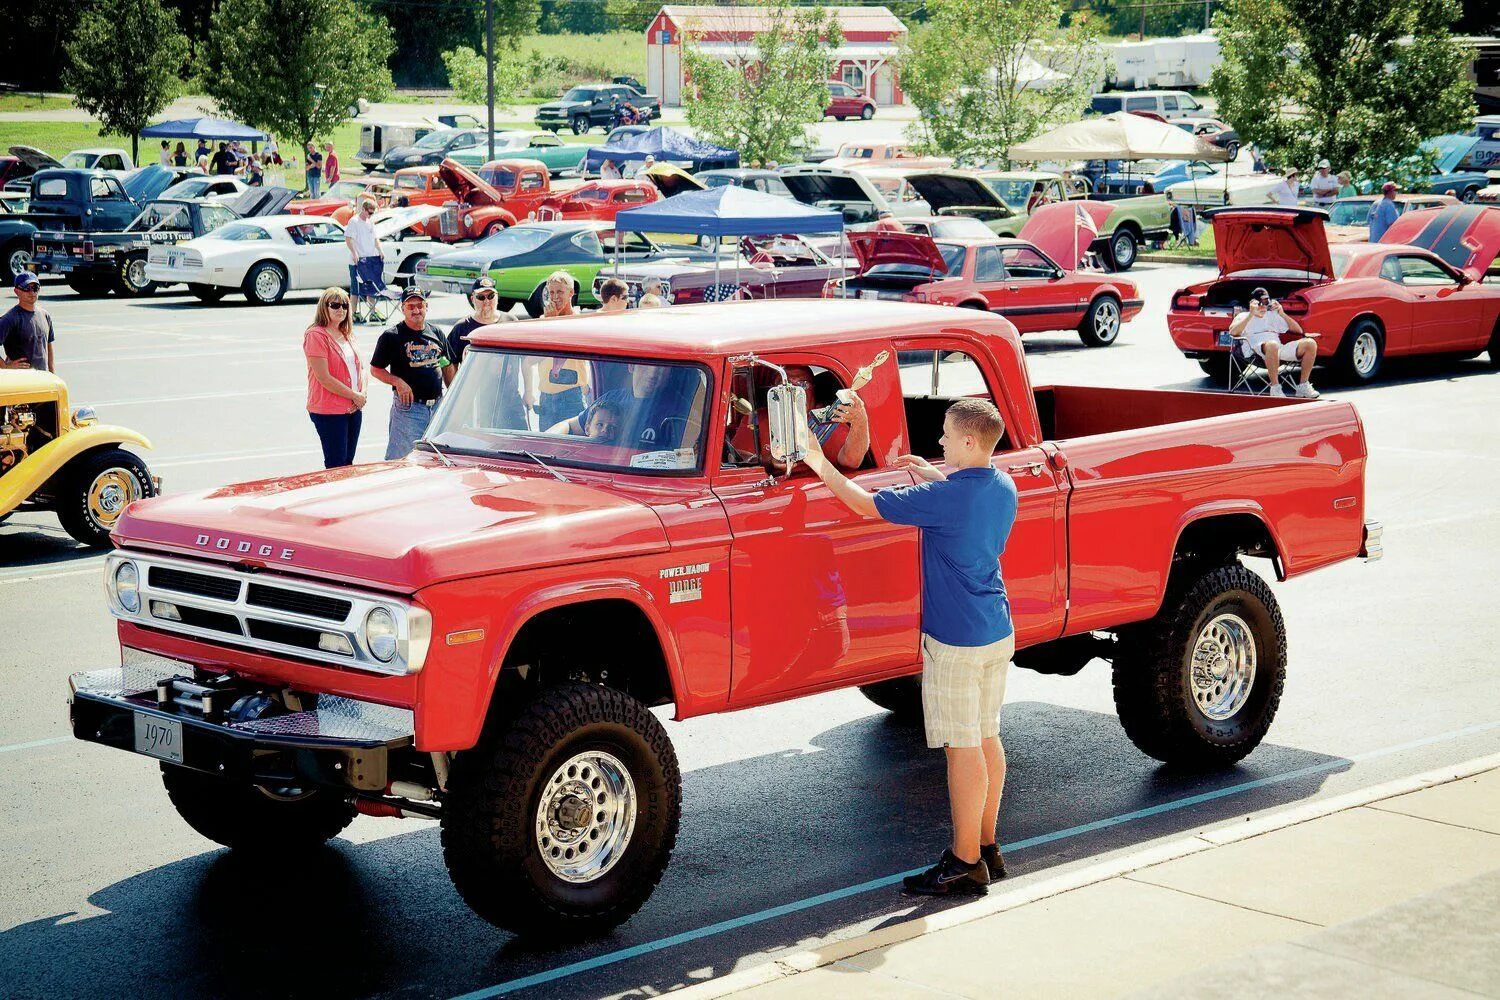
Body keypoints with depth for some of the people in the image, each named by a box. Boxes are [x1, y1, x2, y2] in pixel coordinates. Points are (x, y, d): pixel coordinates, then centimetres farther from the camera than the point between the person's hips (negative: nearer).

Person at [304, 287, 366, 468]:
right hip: (329, 412, -8)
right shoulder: (317, 335, -13)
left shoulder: (346, 335, 14)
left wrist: (362, 394, -2)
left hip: (353, 409, 8)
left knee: (348, 464, 12)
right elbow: (324, 378, -18)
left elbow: (358, 367, 17)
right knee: (336, 467, -5)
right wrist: (355, 396, -13)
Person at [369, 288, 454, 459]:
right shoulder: (391, 336, -2)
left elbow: (448, 368, 20)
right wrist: (398, 382, -17)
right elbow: (375, 369, -1)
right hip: (408, 407, -5)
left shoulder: (436, 333, 13)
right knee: (404, 457, -7)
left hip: (437, 405, 5)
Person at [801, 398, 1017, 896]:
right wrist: (932, 474, 17)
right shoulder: (1003, 488, 3)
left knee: (963, 748, -3)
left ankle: (966, 863, 3)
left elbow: (865, 504, -15)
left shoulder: (943, 496, -21)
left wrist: (820, 464, -3)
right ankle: (986, 846, 25)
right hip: (999, 633, 8)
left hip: (957, 640, -8)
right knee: (987, 739, 16)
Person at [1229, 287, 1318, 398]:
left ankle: (1303, 386, -16)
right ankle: (1275, 388, -35)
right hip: (1259, 350, -4)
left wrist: (1282, 314, 13)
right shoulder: (1244, 317, 22)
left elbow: (1298, 330, 24)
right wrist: (1251, 314, -3)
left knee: (1310, 343, -20)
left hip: (1281, 349, 5)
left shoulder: (1273, 315, 31)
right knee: (1272, 345, -42)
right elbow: (1233, 332, -2)